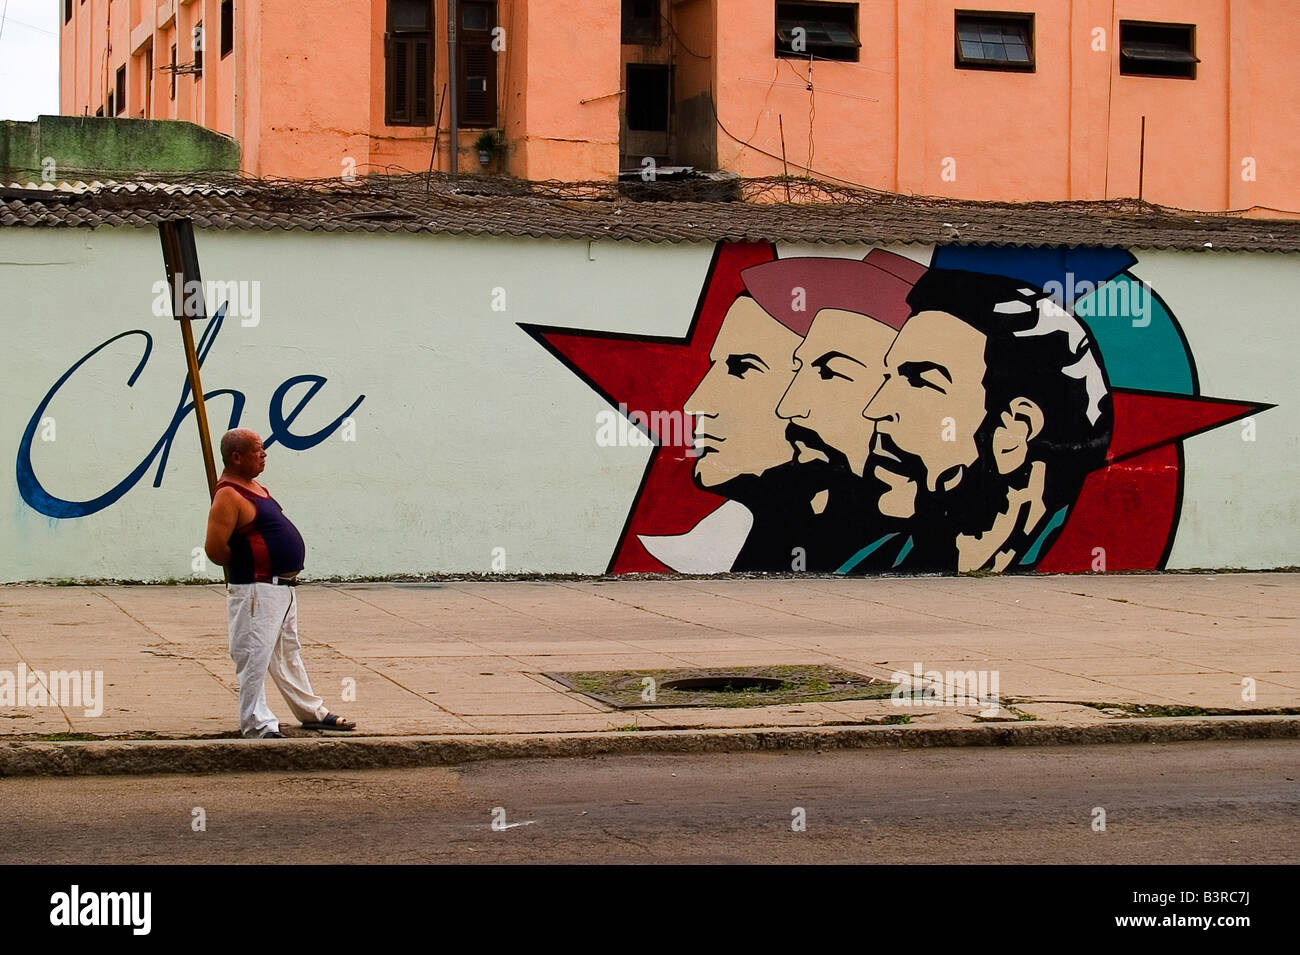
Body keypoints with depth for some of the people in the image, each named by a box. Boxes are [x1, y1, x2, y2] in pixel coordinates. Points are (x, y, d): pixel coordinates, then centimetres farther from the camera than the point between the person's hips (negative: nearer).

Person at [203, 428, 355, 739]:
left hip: (283, 588, 11)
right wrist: (244, 565, -6)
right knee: (255, 657, -5)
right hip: (256, 591, -11)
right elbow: (215, 549, -23)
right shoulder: (228, 496, -17)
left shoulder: (254, 487, 14)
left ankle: (313, 712, 31)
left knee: (289, 654, 20)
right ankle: (256, 724, 0)